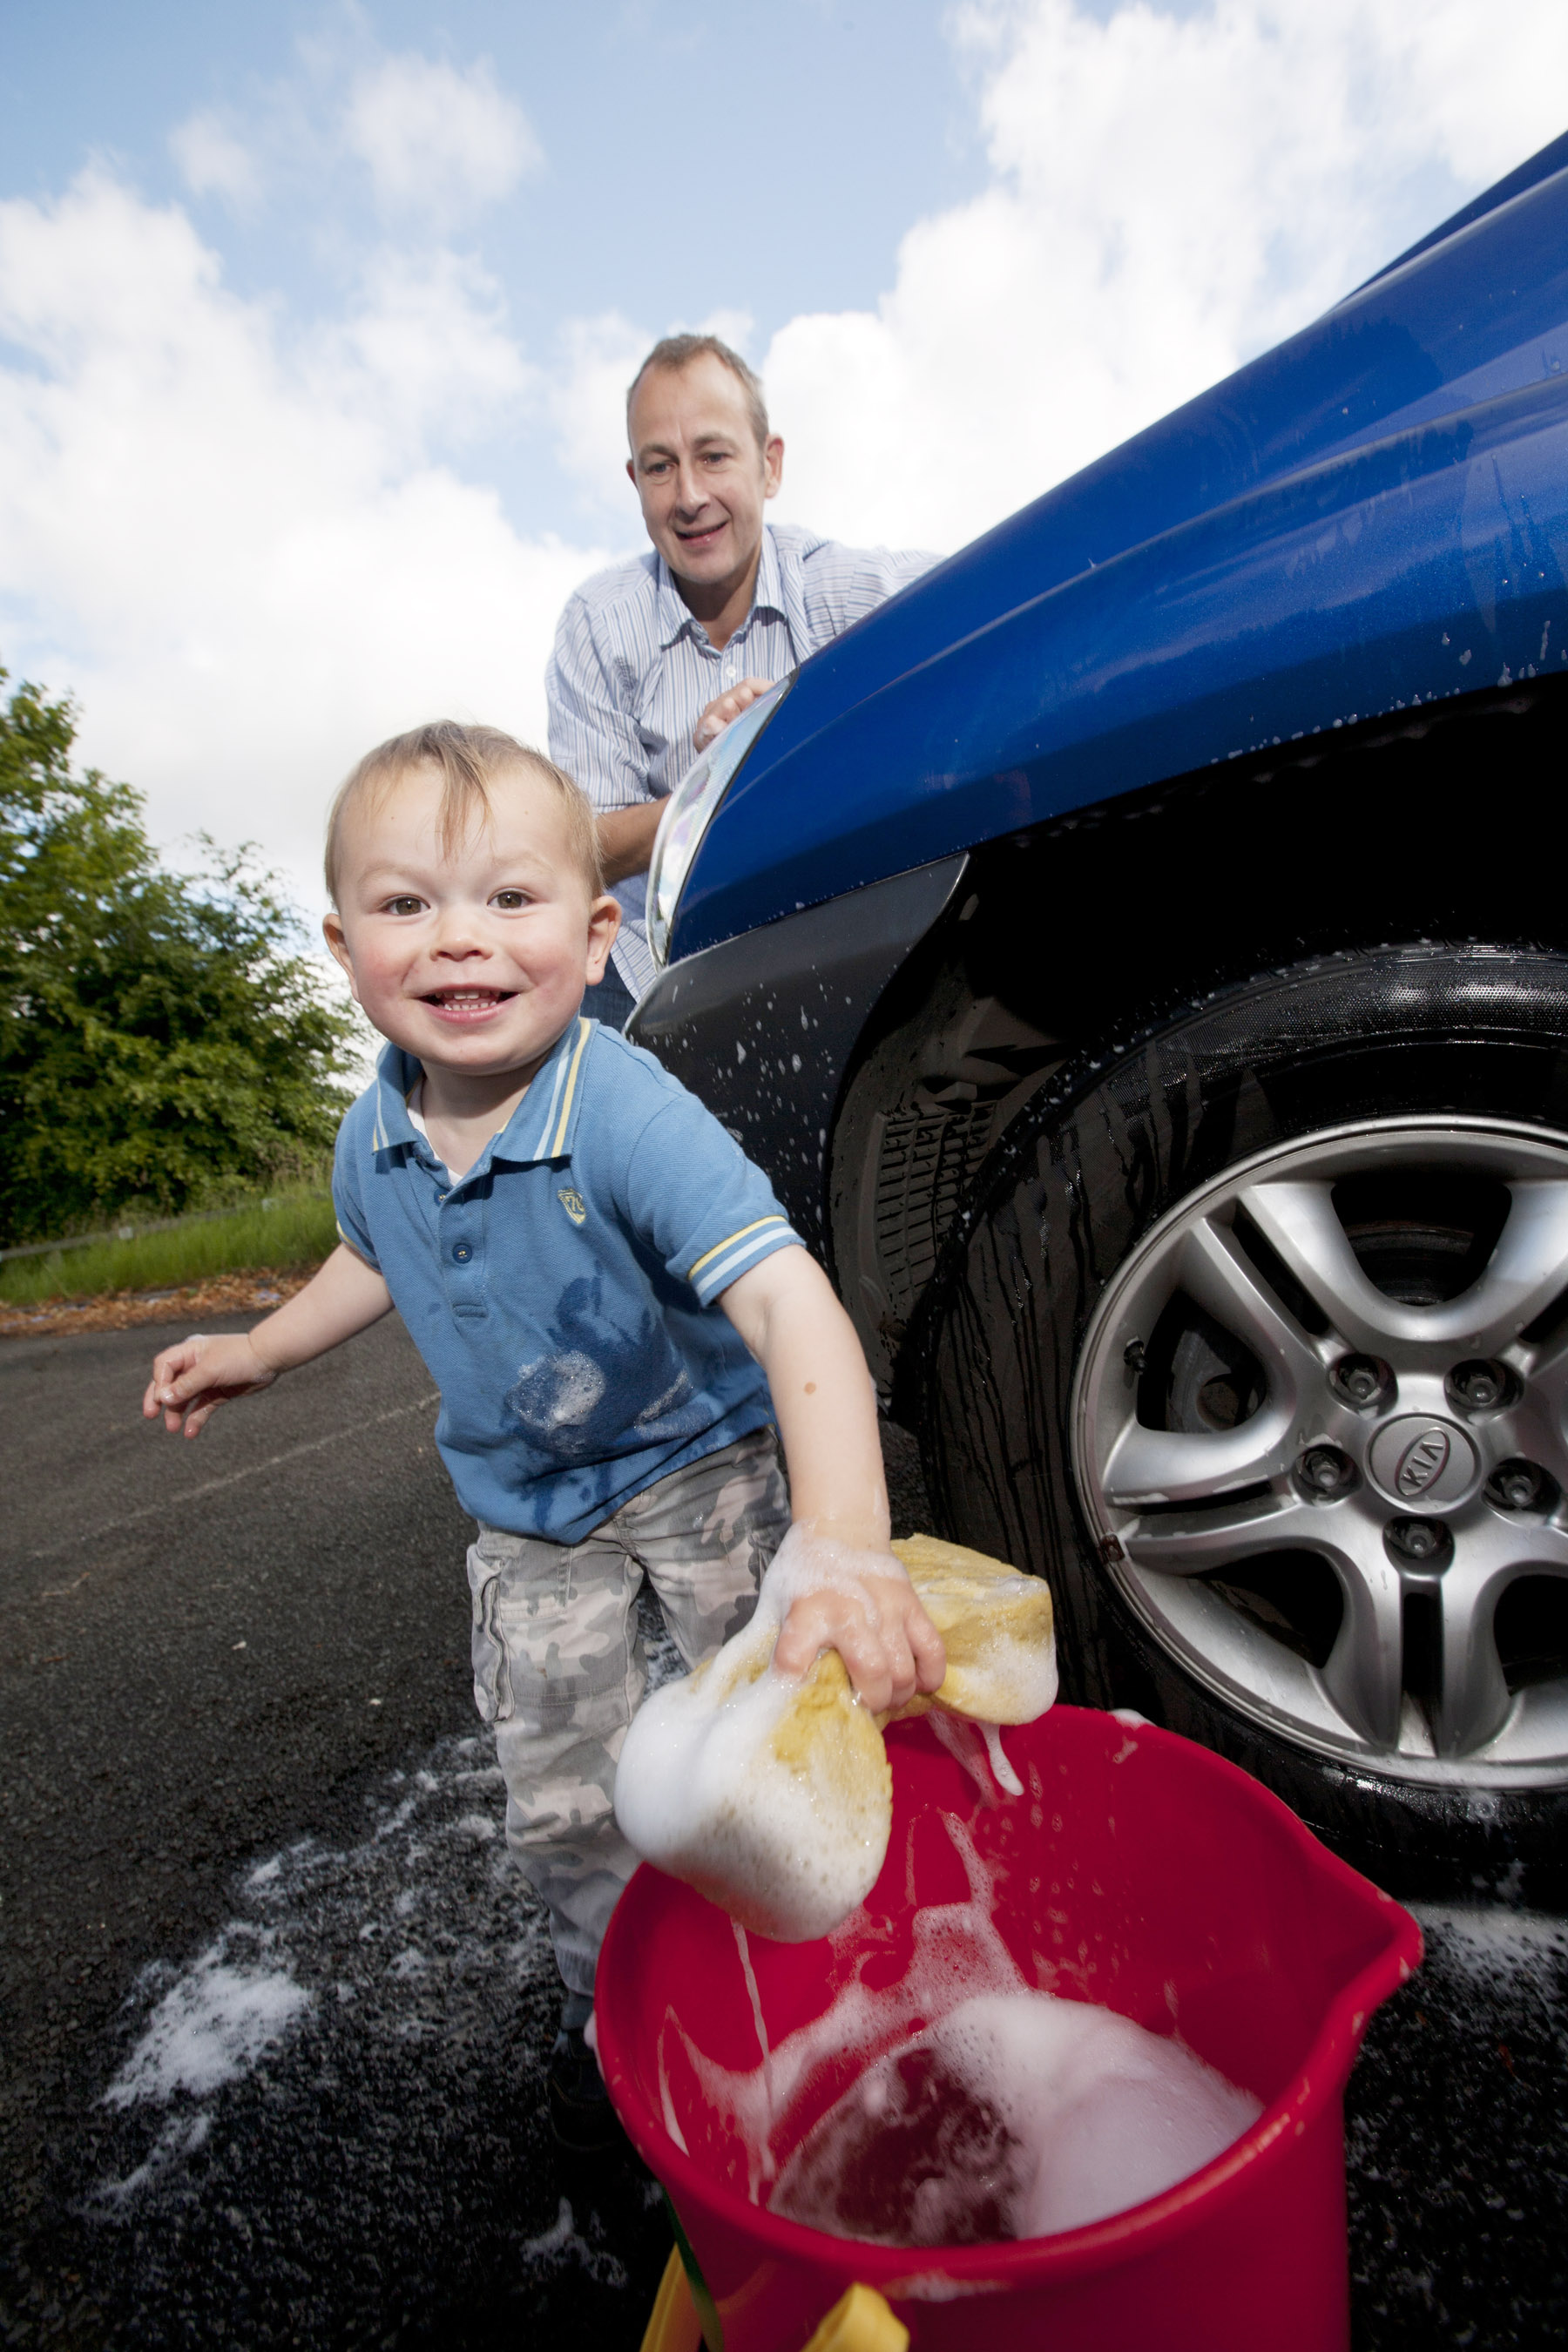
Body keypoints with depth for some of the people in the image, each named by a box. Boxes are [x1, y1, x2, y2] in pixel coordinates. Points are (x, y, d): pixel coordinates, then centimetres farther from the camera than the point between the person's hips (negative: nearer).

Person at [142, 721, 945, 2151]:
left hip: (703, 1467, -4)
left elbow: (785, 1298, -46)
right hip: (529, 1512, 5)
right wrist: (258, 1351, 15)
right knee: (562, 1802, 15)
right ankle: (614, 2002, 45)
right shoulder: (377, 1135, -12)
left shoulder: (630, 1117, -34)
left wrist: (847, 1542, -58)